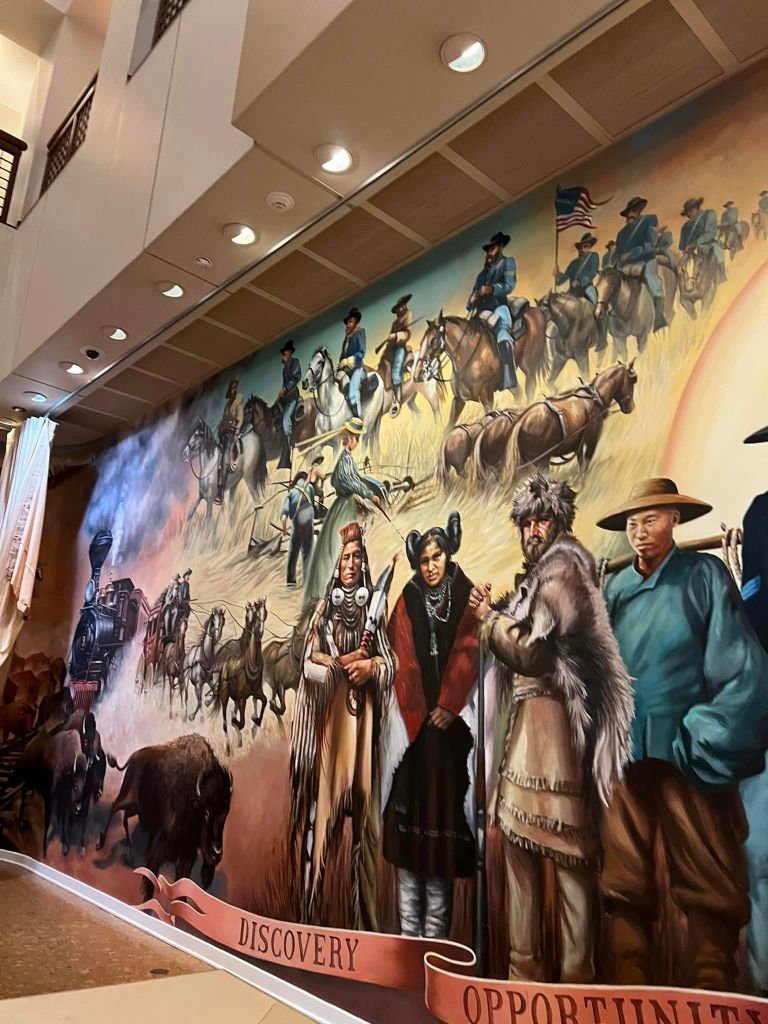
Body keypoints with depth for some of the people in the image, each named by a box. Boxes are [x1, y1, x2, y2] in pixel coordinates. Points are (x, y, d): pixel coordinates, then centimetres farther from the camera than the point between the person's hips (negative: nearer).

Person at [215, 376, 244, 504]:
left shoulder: (238, 399, 0)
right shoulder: (227, 403, 21)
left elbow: (240, 418, -8)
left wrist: (236, 433, -18)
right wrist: (219, 430, 13)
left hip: (231, 433, -7)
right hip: (223, 433, 7)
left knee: (225, 462, -18)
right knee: (220, 462, 2)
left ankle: (221, 491, -25)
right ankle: (219, 491, 3)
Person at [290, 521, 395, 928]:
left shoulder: (372, 610, 9)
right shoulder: (323, 609, 4)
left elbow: (390, 665, 5)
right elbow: (308, 664, -3)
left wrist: (371, 667, -14)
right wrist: (343, 664, -12)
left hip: (362, 716, 2)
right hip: (328, 714, -2)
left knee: (364, 808, 5)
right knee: (324, 802, -2)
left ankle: (364, 911, 15)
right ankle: (312, 908, 10)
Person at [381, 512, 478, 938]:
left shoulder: (465, 598, 5)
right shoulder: (407, 601, 6)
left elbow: (466, 654, -2)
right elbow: (404, 660, 1)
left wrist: (447, 707, -10)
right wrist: (420, 714, -7)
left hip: (450, 719, 0)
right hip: (411, 719, 1)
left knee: (444, 804, 2)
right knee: (408, 814, 1)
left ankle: (436, 930, 12)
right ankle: (409, 928, 11)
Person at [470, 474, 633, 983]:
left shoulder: (563, 571, -9)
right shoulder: (539, 575, 19)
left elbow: (534, 652, -17)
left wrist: (490, 616, -5)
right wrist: (496, 614, 4)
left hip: (553, 718, -10)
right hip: (526, 717, 10)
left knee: (567, 848, -3)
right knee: (519, 834, 12)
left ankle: (576, 978, 7)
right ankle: (525, 970, 22)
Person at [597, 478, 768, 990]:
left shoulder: (706, 575, 1)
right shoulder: (614, 590, 10)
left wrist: (708, 743, -10)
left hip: (689, 752, -3)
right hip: (625, 752, 3)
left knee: (712, 890, 5)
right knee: (625, 887, 8)